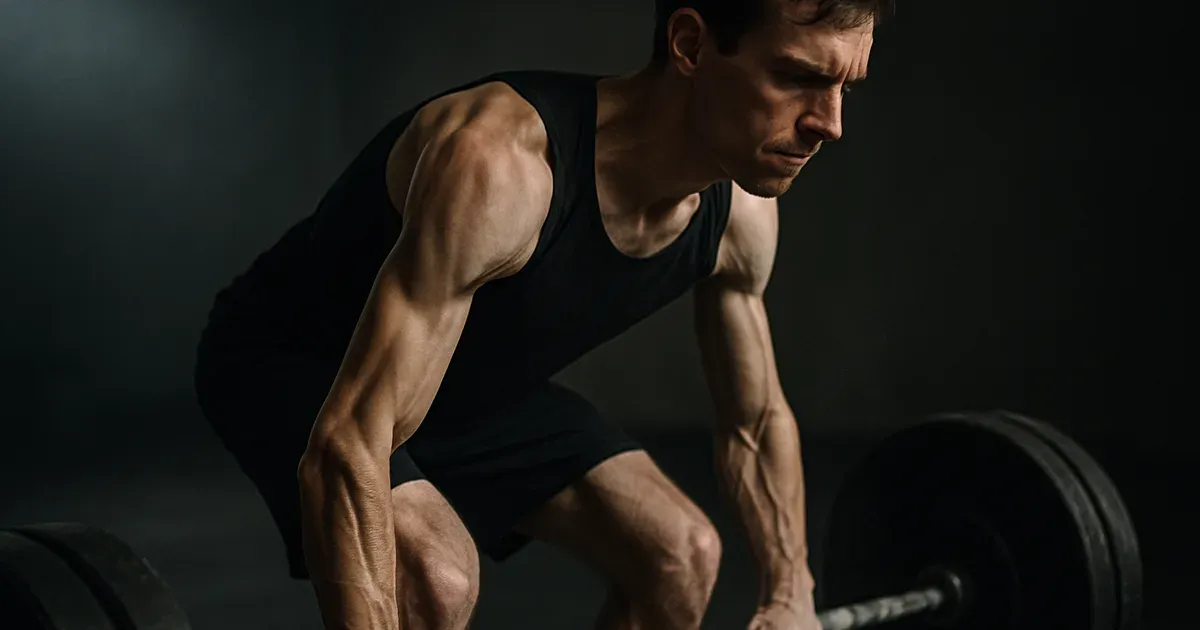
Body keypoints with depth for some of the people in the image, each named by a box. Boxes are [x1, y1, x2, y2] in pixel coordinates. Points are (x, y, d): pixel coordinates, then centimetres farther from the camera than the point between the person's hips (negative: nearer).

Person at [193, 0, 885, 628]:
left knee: (683, 554, 1)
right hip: (289, 362, -7)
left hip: (475, 380, 7)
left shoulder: (740, 214, -15)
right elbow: (348, 450, -44)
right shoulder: (502, 160, -39)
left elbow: (759, 422, 4)